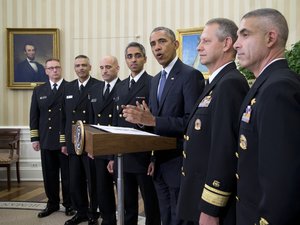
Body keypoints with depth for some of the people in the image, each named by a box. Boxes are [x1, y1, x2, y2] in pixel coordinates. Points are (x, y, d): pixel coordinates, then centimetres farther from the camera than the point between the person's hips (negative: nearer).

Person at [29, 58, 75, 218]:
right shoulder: (38, 91, 12)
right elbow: (34, 115, 12)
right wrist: (35, 138, 6)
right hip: (46, 140, 4)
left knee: (67, 174, 6)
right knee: (49, 174, 10)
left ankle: (69, 204, 20)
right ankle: (52, 203, 26)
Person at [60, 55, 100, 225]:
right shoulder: (68, 88, 12)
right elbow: (64, 117, 13)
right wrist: (64, 142, 10)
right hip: (73, 144, 5)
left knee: (93, 182, 7)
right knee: (75, 182, 11)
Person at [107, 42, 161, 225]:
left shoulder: (153, 83, -9)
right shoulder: (121, 86, 13)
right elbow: (116, 122, 14)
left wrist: (155, 158, -14)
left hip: (144, 157, -6)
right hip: (122, 157, 6)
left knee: (151, 205, 8)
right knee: (127, 205, 18)